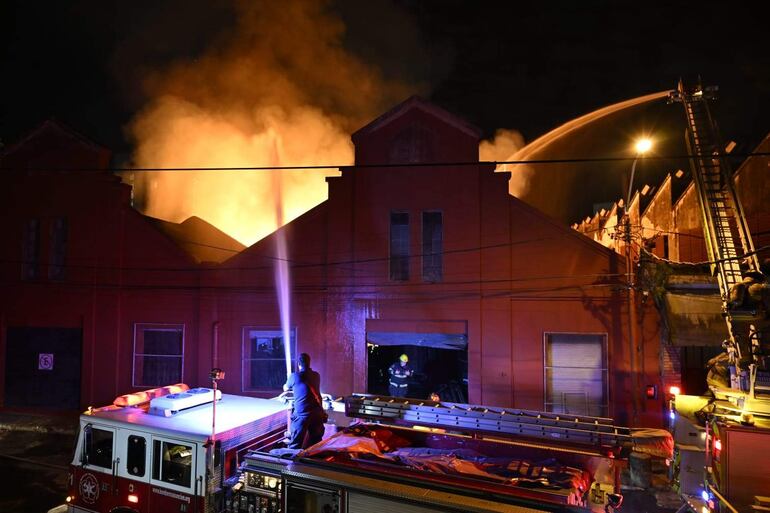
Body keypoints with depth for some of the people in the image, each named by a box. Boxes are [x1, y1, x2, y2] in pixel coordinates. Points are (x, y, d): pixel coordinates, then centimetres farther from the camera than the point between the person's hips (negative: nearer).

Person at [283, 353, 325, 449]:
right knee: (316, 443, 12)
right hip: (318, 413, 4)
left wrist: (293, 387, 43)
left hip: (302, 414, -4)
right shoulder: (316, 376, 12)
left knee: (295, 445, 1)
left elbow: (286, 388, 20)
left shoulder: (295, 376, -1)